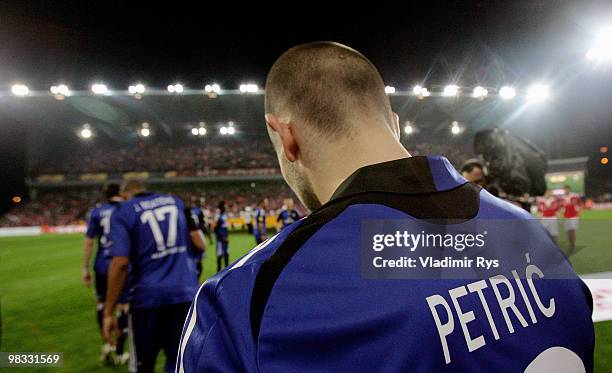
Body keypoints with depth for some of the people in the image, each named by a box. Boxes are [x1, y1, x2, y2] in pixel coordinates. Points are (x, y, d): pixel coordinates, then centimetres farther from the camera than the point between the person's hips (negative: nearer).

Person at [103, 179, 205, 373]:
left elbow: (120, 263, -12)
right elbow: (200, 245, 11)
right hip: (186, 292, 3)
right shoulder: (176, 202, 11)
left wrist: (108, 313, -8)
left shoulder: (123, 213, -1)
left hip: (149, 296, -3)